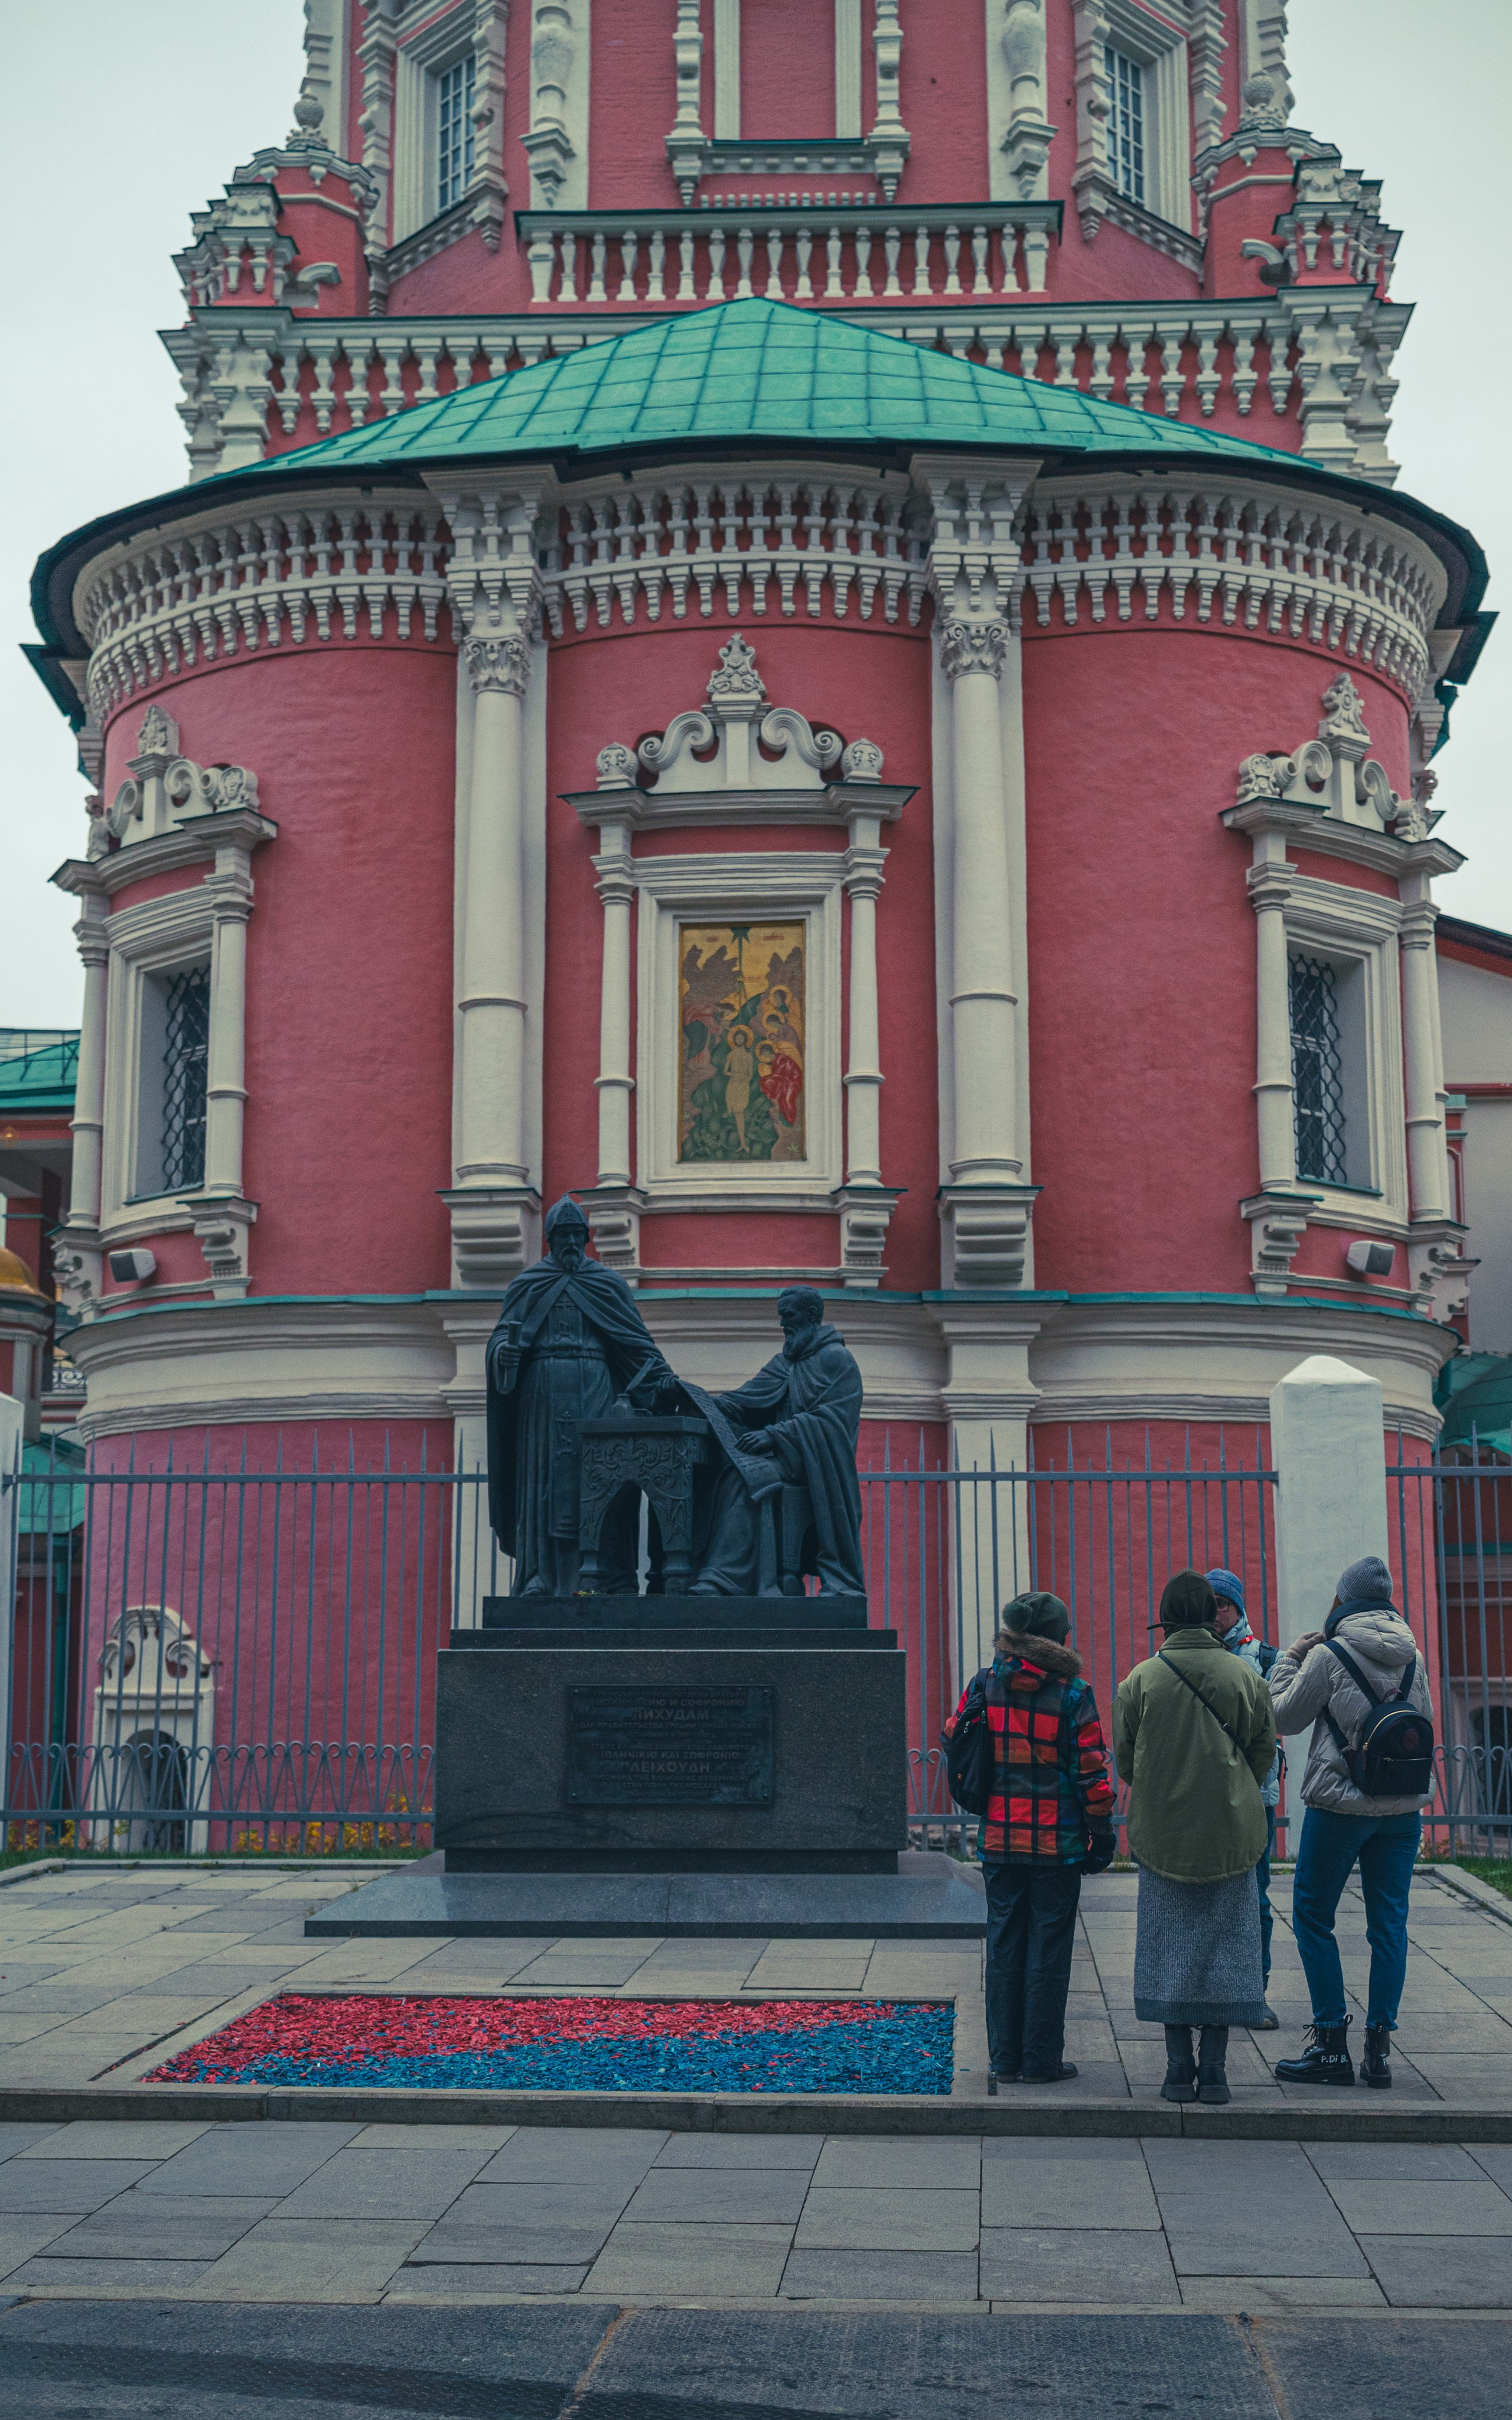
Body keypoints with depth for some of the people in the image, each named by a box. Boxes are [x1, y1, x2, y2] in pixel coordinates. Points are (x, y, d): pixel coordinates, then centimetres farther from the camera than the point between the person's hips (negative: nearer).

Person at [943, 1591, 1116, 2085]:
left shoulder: (983, 1687, 0)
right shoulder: (1072, 1695, -10)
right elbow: (1092, 1772, -9)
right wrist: (1102, 1834, 0)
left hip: (998, 1840, 3)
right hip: (1057, 1842, -3)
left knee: (1004, 1946, 11)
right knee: (1049, 1950, 5)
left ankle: (1005, 2057, 16)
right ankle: (1041, 2060, 9)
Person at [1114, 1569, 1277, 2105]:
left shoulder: (1142, 1679, -6)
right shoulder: (1244, 1675, -4)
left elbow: (1125, 1757, 0)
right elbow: (1264, 1750, 3)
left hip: (1161, 1834, 0)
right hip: (1230, 1834, 0)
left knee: (1170, 1946, 8)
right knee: (1224, 1946, 8)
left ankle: (1179, 2069, 7)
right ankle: (1214, 2070, 8)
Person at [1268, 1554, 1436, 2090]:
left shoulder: (1328, 1655, -10)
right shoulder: (1413, 1657, 5)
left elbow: (1283, 1716, -1)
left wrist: (1290, 1657, 9)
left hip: (1340, 1803, -5)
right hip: (1404, 1806, 5)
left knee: (1313, 1916, 6)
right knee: (1389, 1924, 9)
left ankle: (1331, 2045, 4)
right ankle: (1379, 2049, 9)